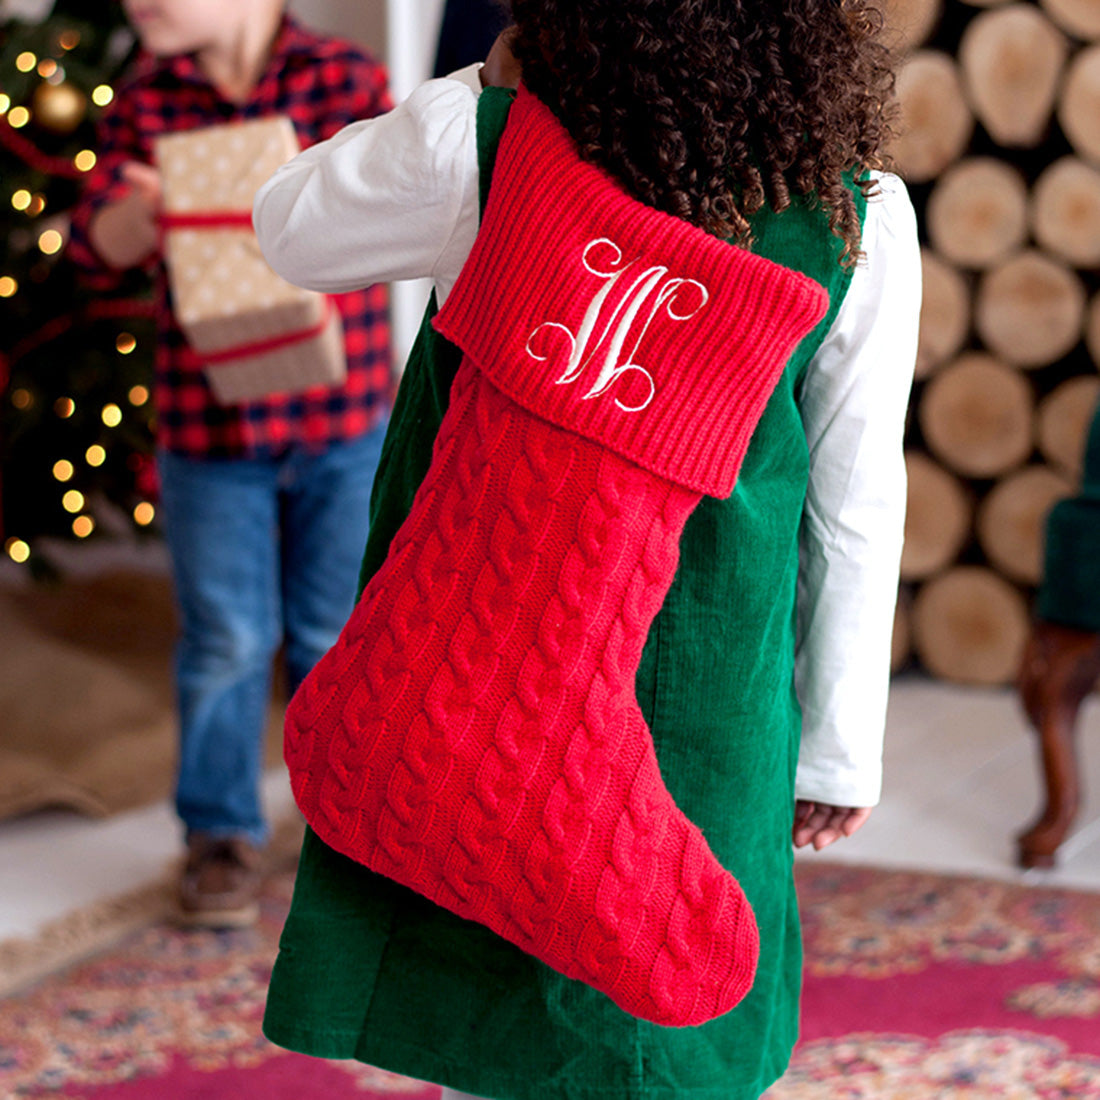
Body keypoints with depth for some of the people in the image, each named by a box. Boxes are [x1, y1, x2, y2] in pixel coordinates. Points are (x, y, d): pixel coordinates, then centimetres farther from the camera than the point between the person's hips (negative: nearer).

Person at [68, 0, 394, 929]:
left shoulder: (345, 78, -5)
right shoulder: (147, 98, 2)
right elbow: (95, 244, -3)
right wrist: (145, 209, -26)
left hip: (343, 422, -1)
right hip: (207, 425, 1)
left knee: (335, 635, 10)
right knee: (226, 641, 6)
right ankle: (223, 834, 21)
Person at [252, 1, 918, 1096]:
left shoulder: (474, 150, -16)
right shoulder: (862, 220, -12)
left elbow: (288, 227, 5)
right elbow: (853, 515, -4)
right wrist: (841, 748, 8)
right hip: (697, 706, 0)